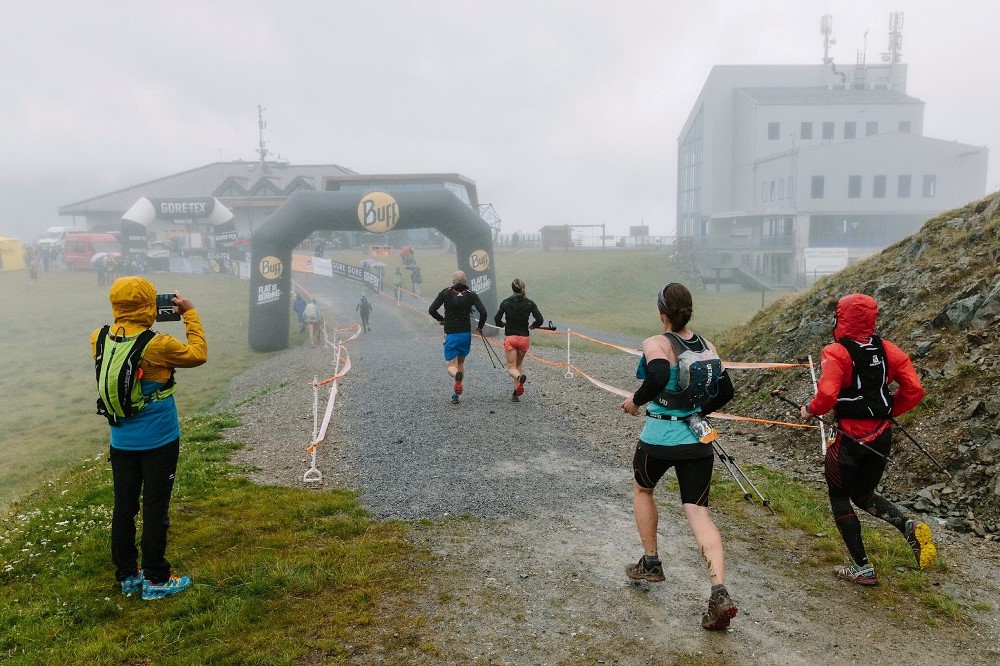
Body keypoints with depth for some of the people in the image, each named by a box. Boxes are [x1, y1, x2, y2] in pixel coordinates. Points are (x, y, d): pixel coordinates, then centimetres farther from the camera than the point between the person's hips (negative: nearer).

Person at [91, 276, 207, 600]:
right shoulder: (156, 345, -22)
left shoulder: (99, 339, -6)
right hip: (158, 441, -5)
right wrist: (190, 313, -2)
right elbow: (198, 354, -9)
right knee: (155, 509, 5)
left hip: (121, 441, 6)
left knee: (123, 507, 14)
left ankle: (127, 575, 27)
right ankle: (156, 580, 15)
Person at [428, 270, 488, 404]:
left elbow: (431, 310, -7)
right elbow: (483, 312, -13)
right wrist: (480, 327, 5)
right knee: (461, 362, 20)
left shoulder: (446, 293, -4)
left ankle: (457, 376, -33)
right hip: (466, 334, 2)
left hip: (450, 335, -2)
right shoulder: (471, 294, -3)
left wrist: (441, 319, 13)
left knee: (451, 366, 4)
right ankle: (455, 395, 16)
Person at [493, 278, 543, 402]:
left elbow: (497, 320, -8)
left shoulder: (506, 302, -4)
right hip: (524, 338, 1)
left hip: (509, 337, -1)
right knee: (519, 365, 19)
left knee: (511, 367, 3)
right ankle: (516, 394, 13)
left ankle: (520, 377, -33)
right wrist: (532, 326, 9)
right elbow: (540, 320, -11)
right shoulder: (529, 303, -3)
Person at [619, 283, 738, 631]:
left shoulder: (655, 343, -11)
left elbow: (659, 377, -31)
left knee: (642, 489, 25)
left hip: (659, 438, -4)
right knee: (698, 511, 4)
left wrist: (636, 401, -14)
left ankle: (650, 564, 34)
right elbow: (726, 391, 9)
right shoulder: (706, 345, 6)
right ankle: (720, 592, -12)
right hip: (697, 440, 4)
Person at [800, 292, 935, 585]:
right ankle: (909, 525, -4)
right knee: (864, 495, 23)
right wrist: (888, 411, 15)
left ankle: (862, 568, 15)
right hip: (882, 436, 6)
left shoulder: (836, 353, -16)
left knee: (839, 498, 13)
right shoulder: (887, 350, 2)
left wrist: (809, 410, -8)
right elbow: (914, 391, 1)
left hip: (850, 437, -6)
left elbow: (826, 395, -27)